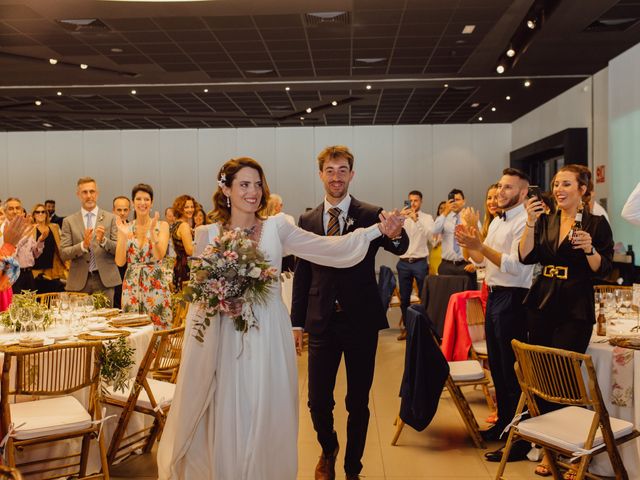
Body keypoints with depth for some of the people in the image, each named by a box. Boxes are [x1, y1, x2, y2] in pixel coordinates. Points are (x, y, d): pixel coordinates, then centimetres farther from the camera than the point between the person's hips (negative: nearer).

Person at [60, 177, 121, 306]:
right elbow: (63, 254, 1)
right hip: (79, 281, 1)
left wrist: (103, 240, -18)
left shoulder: (111, 218, 5)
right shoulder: (69, 221, 7)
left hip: (105, 279, 0)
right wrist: (83, 245, -16)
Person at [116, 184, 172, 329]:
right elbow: (120, 262, -1)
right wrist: (123, 236, -12)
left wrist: (152, 232, -22)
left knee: (158, 328, -2)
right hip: (132, 285, 2)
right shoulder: (125, 228, 7)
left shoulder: (161, 225, 1)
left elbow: (160, 255, -12)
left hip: (156, 284, -2)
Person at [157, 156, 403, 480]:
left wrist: (378, 230, -11)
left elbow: (328, 247, -5)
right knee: (227, 419, 7)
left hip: (269, 336, 0)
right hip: (227, 338, 0)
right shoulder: (207, 234, 1)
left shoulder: (276, 227, 0)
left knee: (268, 417, 9)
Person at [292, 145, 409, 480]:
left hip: (361, 321, -2)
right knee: (318, 402, 8)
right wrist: (297, 321, 7)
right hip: (322, 323, 2)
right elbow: (302, 274, 7)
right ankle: (328, 450, 39)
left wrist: (395, 234, -45)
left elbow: (401, 249, -22)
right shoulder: (308, 220, 3)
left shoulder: (371, 215, -5)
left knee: (358, 403, 11)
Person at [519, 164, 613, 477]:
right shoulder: (546, 222, 10)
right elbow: (526, 257, -2)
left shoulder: (597, 223, -1)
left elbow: (602, 270, -5)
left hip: (575, 311, -4)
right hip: (541, 306, 5)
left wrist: (590, 249, -23)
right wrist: (530, 223, -12)